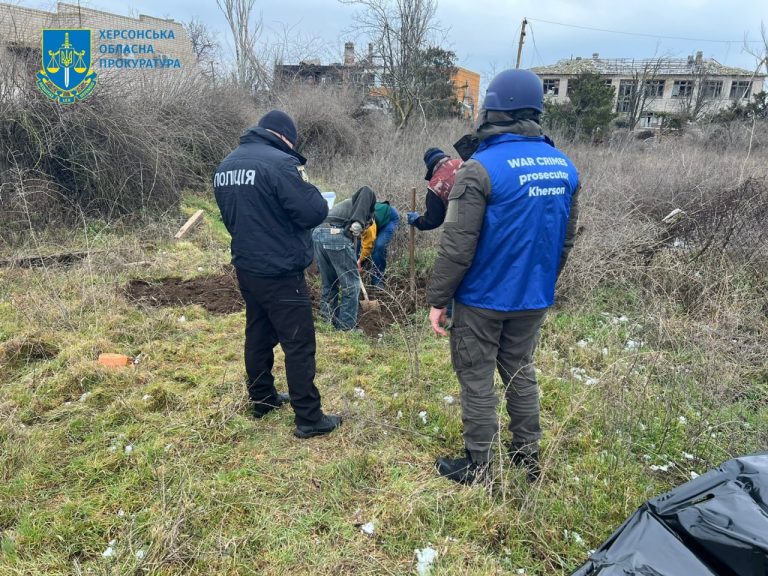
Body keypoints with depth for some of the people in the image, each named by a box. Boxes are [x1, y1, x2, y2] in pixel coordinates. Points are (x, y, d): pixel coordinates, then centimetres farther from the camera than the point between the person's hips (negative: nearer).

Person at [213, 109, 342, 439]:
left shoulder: (225, 167, 9)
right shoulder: (280, 163, -19)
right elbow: (314, 212, -20)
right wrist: (305, 185, -2)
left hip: (246, 268, 8)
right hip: (280, 273, -8)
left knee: (258, 334, 21)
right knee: (299, 344, 1)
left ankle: (261, 399, 35)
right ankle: (309, 419, 9)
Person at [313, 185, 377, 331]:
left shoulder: (346, 205, 39)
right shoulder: (367, 204, 19)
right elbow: (366, 191, -6)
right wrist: (358, 221, -15)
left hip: (317, 233, 7)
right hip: (336, 234, -7)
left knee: (328, 283, 21)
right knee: (351, 283, 5)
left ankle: (327, 322, 28)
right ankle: (347, 327, 10)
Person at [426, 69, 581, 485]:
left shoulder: (481, 169, -19)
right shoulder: (565, 167, 3)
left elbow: (457, 247, -19)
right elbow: (566, 240, 11)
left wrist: (437, 299, -9)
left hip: (483, 298, -6)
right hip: (533, 298, 7)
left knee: (476, 379, 8)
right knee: (521, 373, 21)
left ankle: (477, 466, 21)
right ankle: (528, 456, 34)